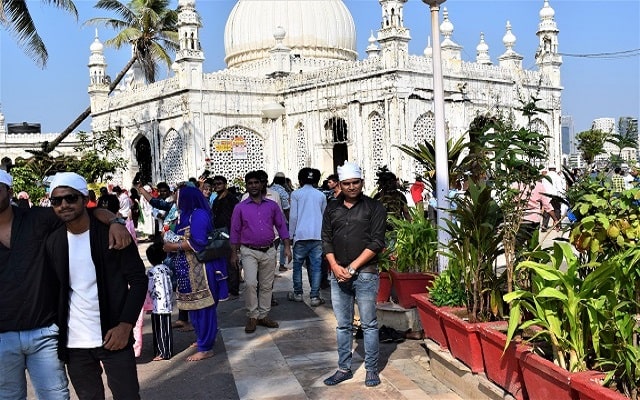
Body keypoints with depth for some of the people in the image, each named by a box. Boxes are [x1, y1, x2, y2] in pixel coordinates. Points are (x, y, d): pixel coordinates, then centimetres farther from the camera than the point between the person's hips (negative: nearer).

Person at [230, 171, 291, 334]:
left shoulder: (272, 205, 5)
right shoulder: (240, 207, 1)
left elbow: (281, 226, 8)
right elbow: (235, 232, 4)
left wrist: (287, 247, 0)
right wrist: (234, 253, 2)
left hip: (269, 251, 3)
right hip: (249, 251, -2)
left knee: (267, 285, 8)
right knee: (250, 283, -15)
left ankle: (263, 315, 20)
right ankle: (252, 316, -1)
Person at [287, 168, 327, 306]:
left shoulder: (296, 194, 3)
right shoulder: (321, 195, 12)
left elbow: (293, 216, -1)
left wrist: (291, 235, 6)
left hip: (301, 235, -2)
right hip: (318, 236, 2)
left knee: (297, 265, 11)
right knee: (316, 266, 2)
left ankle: (298, 294, 19)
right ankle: (315, 297, 1)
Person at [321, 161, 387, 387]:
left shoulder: (374, 208, -2)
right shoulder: (332, 209, 11)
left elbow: (376, 242, -7)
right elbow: (326, 240, 10)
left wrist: (353, 267, -11)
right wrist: (335, 267, -5)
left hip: (365, 274, -4)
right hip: (338, 274, 4)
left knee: (369, 324, 4)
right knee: (343, 325, 12)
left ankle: (371, 370, 16)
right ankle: (344, 369, 22)